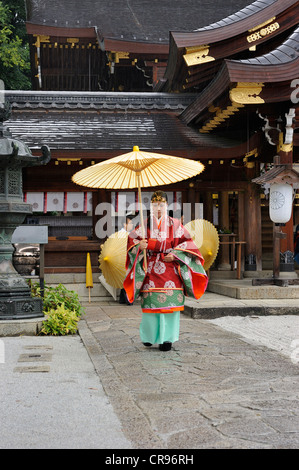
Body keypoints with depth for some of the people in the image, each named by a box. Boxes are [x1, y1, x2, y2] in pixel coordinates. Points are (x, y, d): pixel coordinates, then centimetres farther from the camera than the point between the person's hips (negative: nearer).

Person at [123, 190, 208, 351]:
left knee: (170, 303, -6)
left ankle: (167, 338, 1)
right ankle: (149, 336, 17)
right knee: (150, 303, -3)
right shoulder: (145, 225, 9)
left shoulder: (175, 225, 7)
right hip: (150, 269, 0)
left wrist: (174, 255, -7)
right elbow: (132, 240, 9)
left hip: (171, 269, 0)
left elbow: (187, 243, 6)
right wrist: (140, 246, -13)